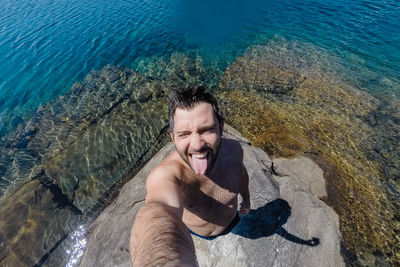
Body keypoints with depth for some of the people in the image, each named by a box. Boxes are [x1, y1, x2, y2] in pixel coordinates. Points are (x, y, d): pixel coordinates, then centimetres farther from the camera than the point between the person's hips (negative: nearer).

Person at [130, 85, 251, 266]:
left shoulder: (233, 149, -30)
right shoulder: (166, 174, -46)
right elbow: (159, 212, -69)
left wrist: (246, 198, 10)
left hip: (229, 222, 3)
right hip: (192, 231, -2)